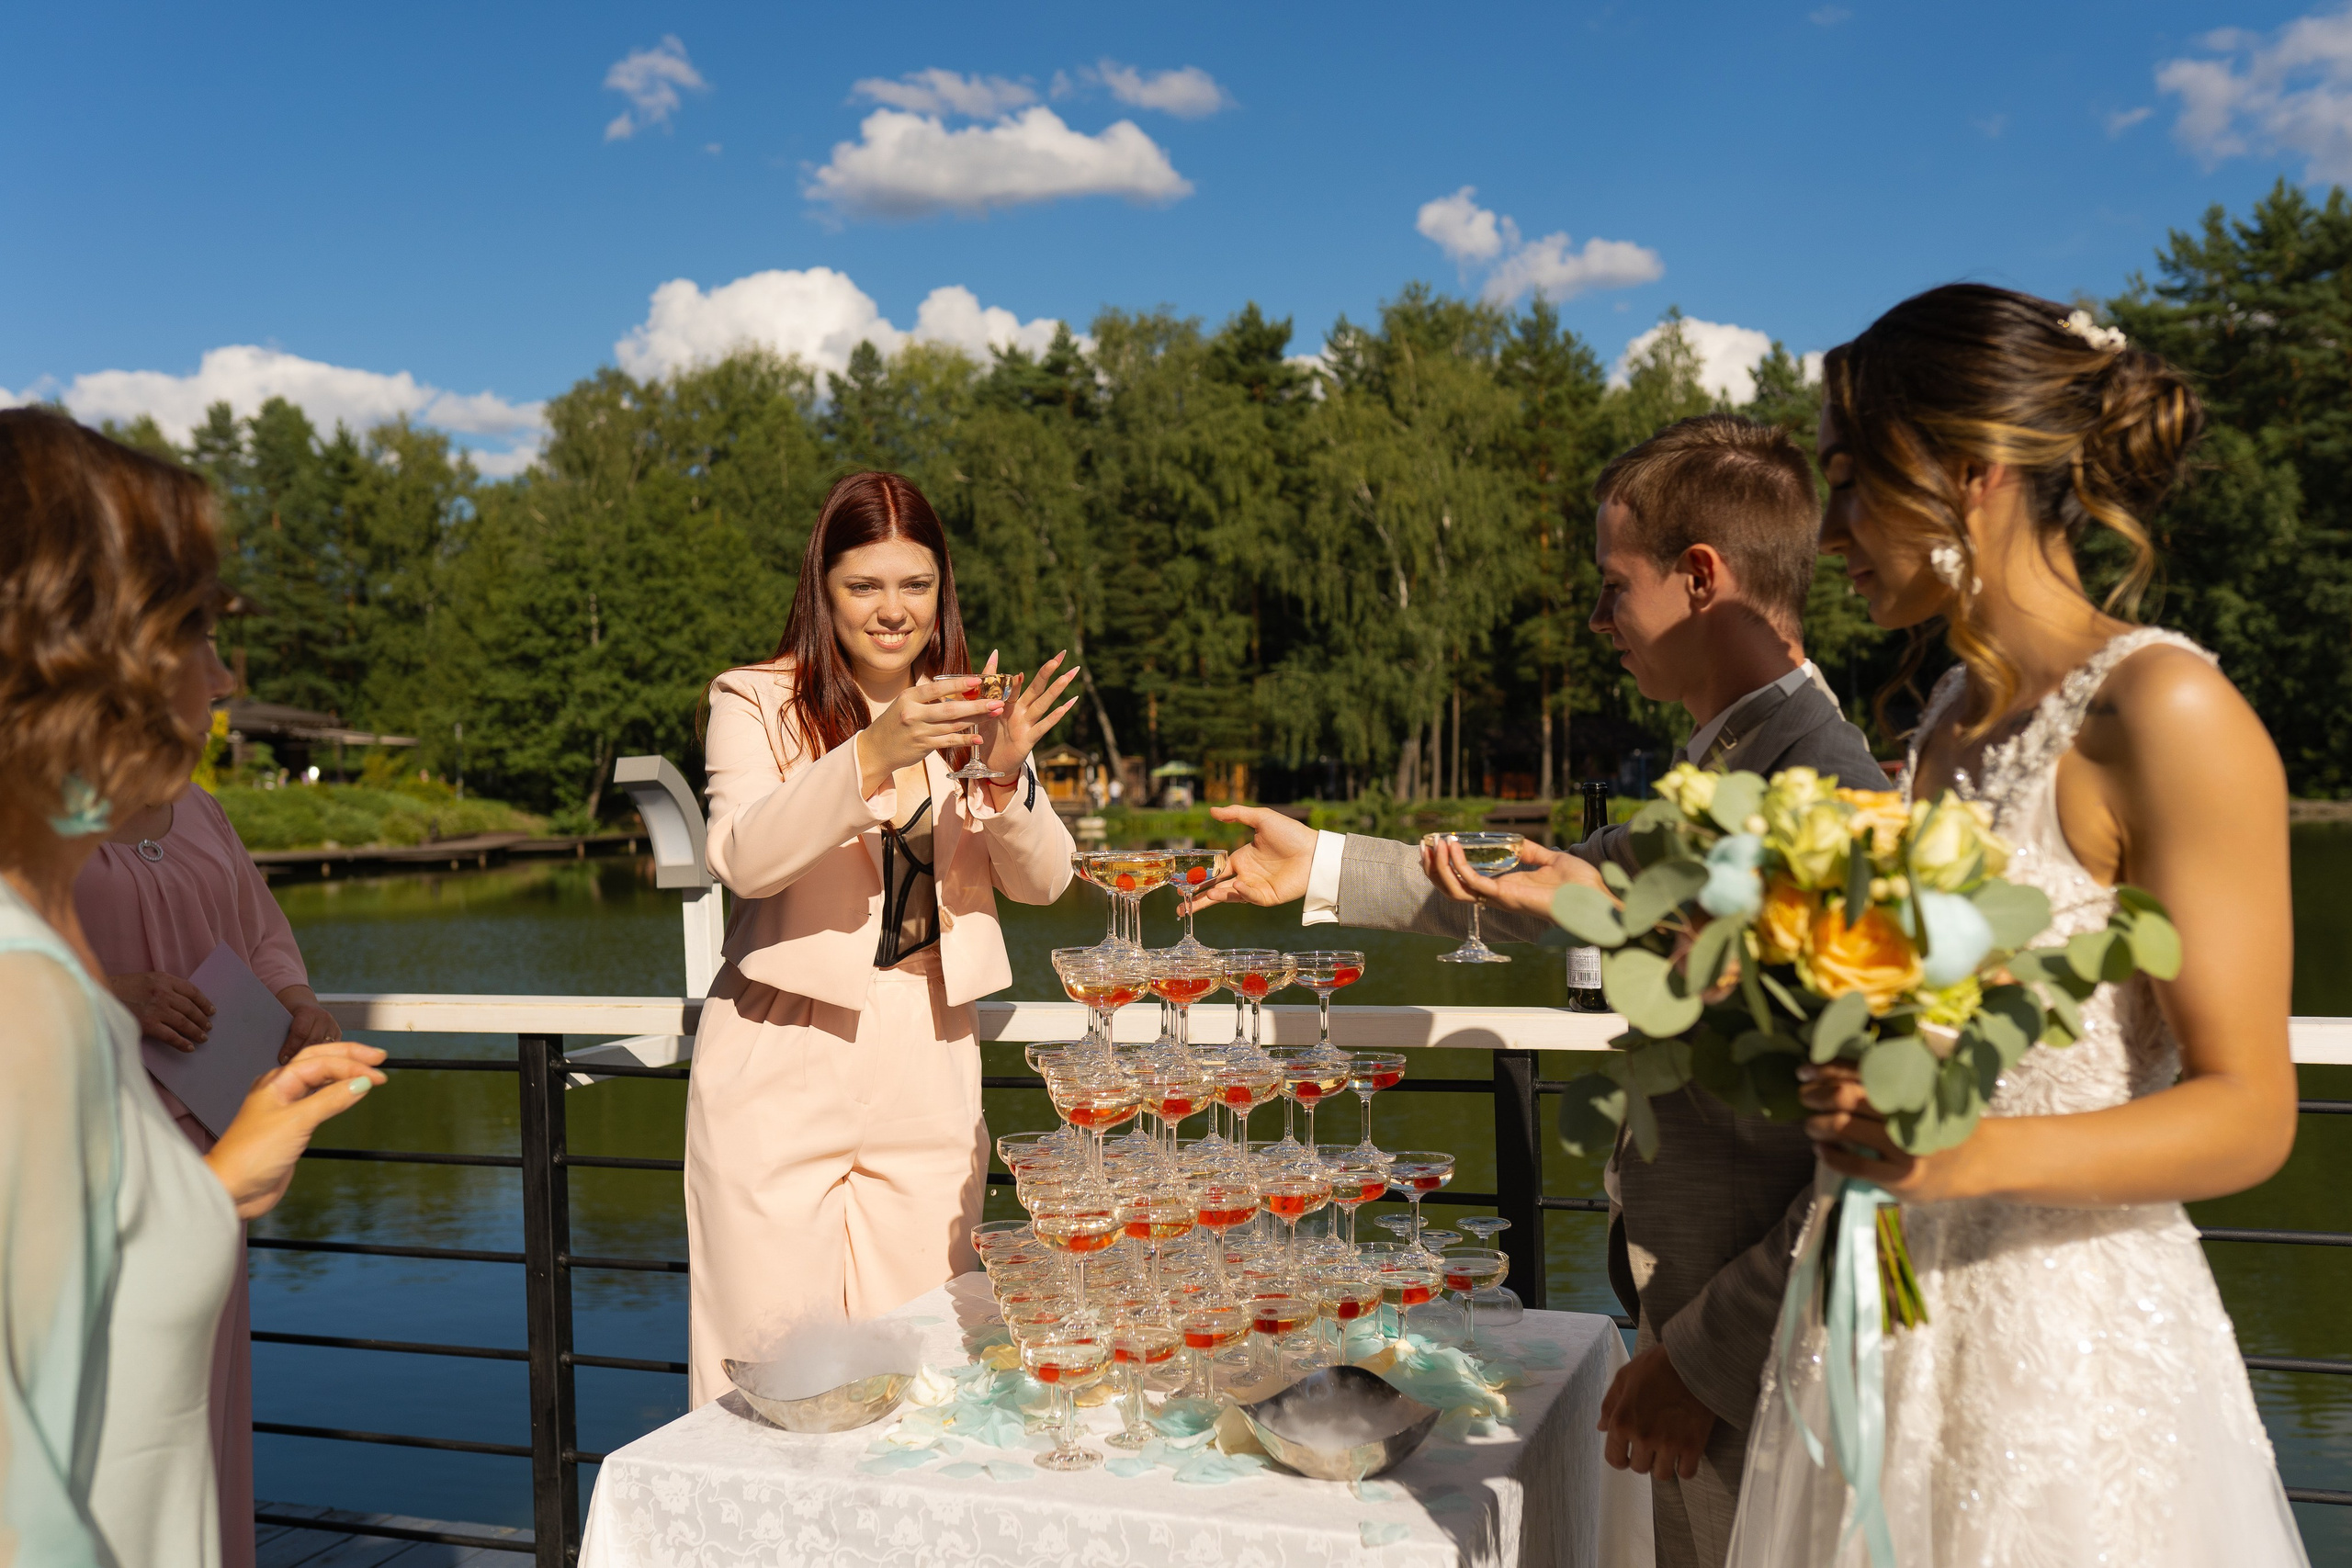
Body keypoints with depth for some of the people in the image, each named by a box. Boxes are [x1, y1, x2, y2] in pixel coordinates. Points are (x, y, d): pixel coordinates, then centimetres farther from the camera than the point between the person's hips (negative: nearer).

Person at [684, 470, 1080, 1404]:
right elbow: (745, 860, -17)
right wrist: (872, 755, -31)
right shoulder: (756, 703, 0)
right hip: (783, 1072, -3)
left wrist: (1005, 774, -17)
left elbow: (1042, 881, 2)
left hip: (926, 1073, 4)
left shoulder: (960, 712, 11)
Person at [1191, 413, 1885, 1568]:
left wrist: (1705, 1358, -20)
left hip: (1762, 1377, -8)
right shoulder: (1717, 780, 6)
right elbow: (1551, 891, 20)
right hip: (1689, 1317, 8)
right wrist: (1324, 868, 22)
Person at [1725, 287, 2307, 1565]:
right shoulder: (1952, 716, 9)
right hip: (1886, 1315, 7)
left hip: (2065, 1346, -7)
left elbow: (2247, 1111, -14)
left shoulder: (2163, 712, -14)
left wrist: (1979, 1156, -28)